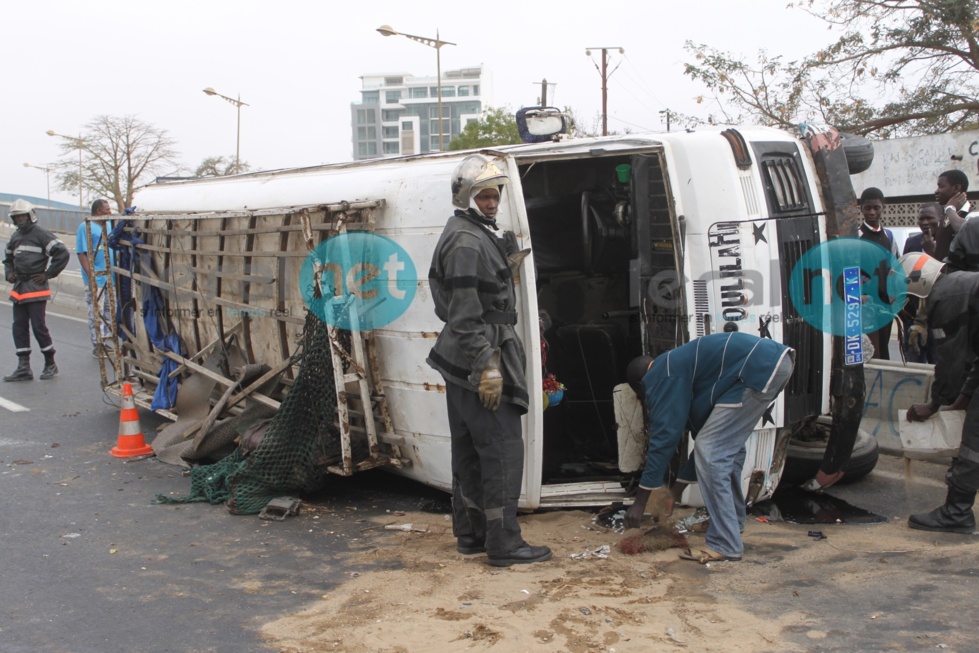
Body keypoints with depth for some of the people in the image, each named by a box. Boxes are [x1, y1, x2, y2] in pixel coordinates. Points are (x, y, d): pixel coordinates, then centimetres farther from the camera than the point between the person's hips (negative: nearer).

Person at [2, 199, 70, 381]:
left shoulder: (41, 234, -7)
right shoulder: (15, 237, 16)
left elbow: (63, 253, -13)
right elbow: (8, 258, 32)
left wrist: (48, 274, -11)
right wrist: (9, 273, 12)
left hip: (36, 287, -8)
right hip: (18, 287, 8)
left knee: (38, 326, -6)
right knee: (19, 327, 4)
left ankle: (50, 364, 8)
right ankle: (23, 368, 7)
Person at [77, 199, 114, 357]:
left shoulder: (109, 226, 13)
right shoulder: (85, 227, -8)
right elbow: (82, 254, -12)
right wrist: (90, 275, -19)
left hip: (111, 278, 7)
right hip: (96, 279, -7)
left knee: (109, 312, 13)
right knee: (96, 314, -3)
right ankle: (97, 346, 3)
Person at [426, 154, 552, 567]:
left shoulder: (474, 236, 18)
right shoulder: (467, 243, -16)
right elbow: (465, 316, -23)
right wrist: (486, 366, -25)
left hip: (460, 364, 11)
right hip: (478, 362, -11)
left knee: (469, 451, 15)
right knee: (503, 450, -8)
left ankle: (470, 534, 24)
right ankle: (504, 545, -4)